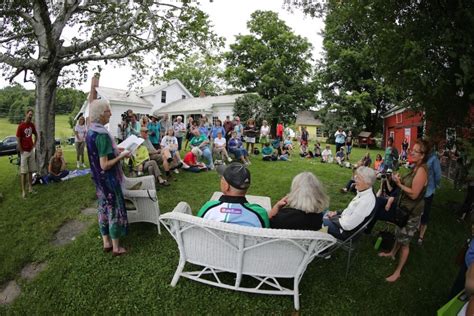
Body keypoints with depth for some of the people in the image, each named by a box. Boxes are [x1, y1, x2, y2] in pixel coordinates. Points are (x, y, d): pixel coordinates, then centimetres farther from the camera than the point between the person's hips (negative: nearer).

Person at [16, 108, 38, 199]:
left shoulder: (32, 125, 5)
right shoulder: (21, 126, -14)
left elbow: (36, 135, 22)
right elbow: (18, 140, -14)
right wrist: (22, 151, -11)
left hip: (31, 151, 6)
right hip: (24, 152, -6)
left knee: (31, 171, 13)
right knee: (23, 172, -2)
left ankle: (30, 188, 23)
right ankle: (23, 191, 4)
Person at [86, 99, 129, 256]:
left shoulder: (90, 131, 4)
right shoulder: (102, 134, -25)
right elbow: (105, 165, -26)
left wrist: (115, 150, 13)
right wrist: (121, 156, -16)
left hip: (99, 179, 9)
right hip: (108, 180, -9)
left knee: (104, 208, 17)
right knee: (114, 209, 4)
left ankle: (106, 242, 31)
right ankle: (116, 247, 17)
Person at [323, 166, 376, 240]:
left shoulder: (366, 201, -30)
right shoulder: (363, 192, -1)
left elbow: (348, 225, -28)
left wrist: (332, 218, -14)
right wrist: (337, 213, 2)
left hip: (345, 230, -9)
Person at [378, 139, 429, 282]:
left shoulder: (421, 170, -25)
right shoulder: (416, 167, 4)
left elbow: (414, 194, -27)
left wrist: (399, 183, -22)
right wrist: (400, 180, -5)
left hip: (412, 212, -8)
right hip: (404, 208, 8)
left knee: (404, 242, 4)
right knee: (399, 233, 27)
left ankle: (398, 271, 18)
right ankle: (392, 253, 49)